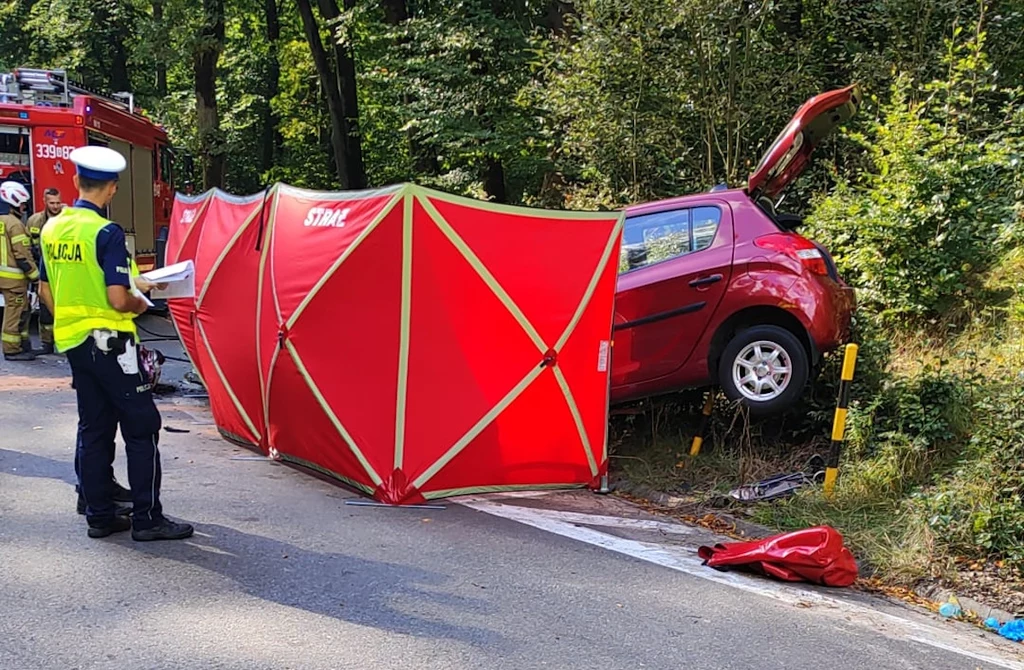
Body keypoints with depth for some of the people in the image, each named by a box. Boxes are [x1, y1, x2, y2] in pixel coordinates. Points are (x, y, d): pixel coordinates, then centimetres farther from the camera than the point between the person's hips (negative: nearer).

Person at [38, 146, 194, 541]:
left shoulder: (52, 229, 7)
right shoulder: (106, 233, -17)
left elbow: (46, 291, 14)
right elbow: (118, 299, -21)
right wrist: (139, 304, -1)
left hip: (72, 342, 8)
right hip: (109, 342, -8)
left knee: (94, 428, 13)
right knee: (141, 427, -1)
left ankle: (99, 515, 18)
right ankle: (147, 519, 1)